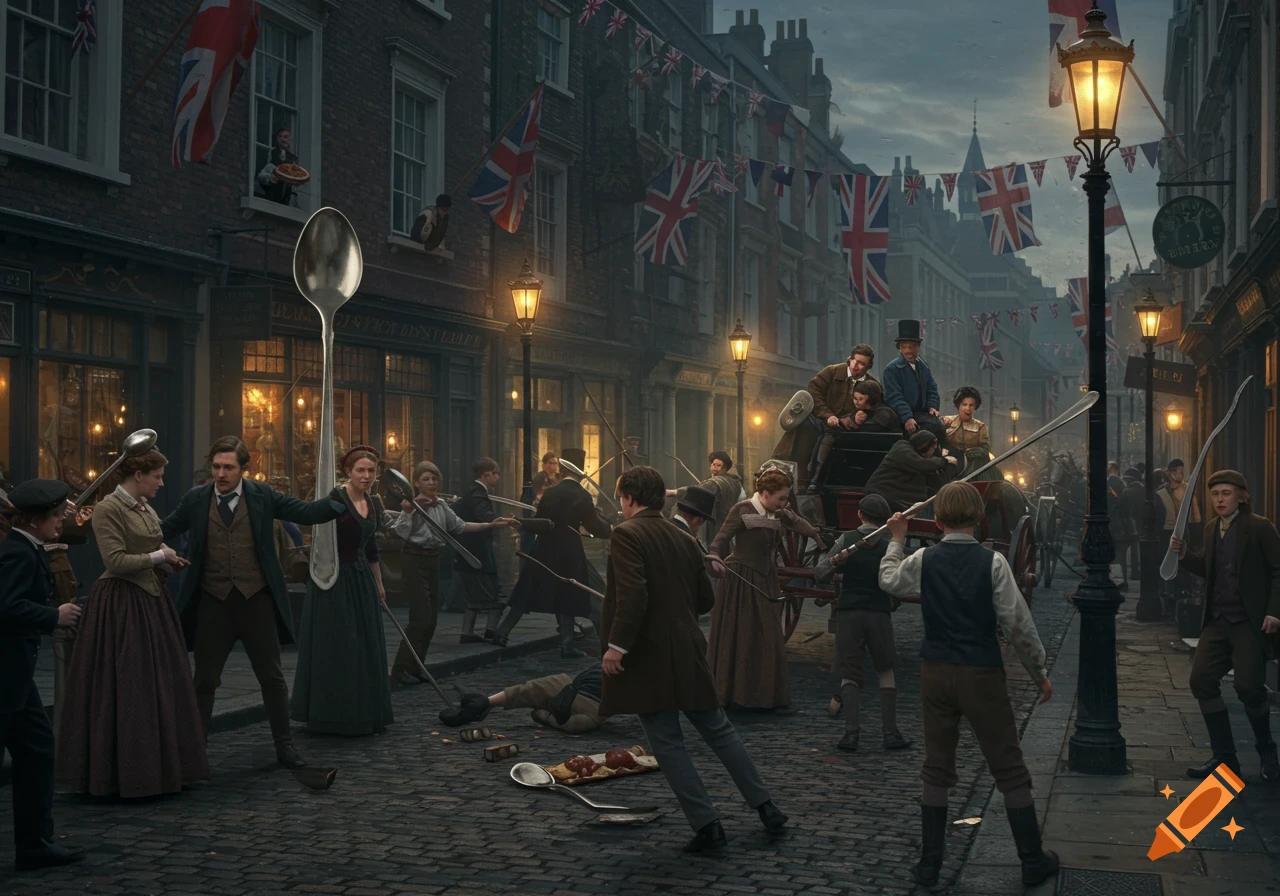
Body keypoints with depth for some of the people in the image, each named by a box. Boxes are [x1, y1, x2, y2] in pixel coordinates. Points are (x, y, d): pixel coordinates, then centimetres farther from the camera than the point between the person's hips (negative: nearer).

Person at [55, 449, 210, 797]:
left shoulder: (146, 510, 13)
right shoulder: (108, 509, -12)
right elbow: (116, 561, -20)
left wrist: (169, 560, 6)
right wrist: (158, 556, -11)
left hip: (152, 601, 8)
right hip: (120, 604, -8)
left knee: (160, 685, 10)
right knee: (122, 689, -3)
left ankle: (159, 766, 18)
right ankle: (118, 772, 7)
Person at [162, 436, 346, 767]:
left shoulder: (262, 495, -2)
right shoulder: (196, 499, 0)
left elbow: (307, 513, -7)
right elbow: (163, 531, 6)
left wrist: (343, 500, -21)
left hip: (257, 600, 0)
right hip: (213, 603, 0)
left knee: (272, 677, 9)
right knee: (205, 680, 8)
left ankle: (284, 744, 22)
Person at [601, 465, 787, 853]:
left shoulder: (626, 534, -10)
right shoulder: (683, 539, 11)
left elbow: (633, 595, -23)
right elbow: (706, 599, 16)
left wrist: (616, 645, -19)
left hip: (649, 657, -6)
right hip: (688, 653, 7)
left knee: (667, 744, 1)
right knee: (718, 731, 15)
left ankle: (707, 826, 0)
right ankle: (766, 807, 19)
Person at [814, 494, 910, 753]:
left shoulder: (845, 540, 1)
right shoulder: (889, 547, 0)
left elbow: (819, 576, -4)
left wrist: (833, 563, -23)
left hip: (848, 614, 0)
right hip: (879, 614, 0)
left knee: (849, 675, 7)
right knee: (886, 672, 14)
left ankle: (851, 732, -6)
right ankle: (890, 732, 10)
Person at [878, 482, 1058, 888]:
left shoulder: (923, 560, -3)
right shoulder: (992, 562, -12)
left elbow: (888, 579, 19)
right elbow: (1018, 624, -10)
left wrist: (896, 540, 34)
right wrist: (1040, 674, 3)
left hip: (936, 672, 3)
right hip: (982, 675, -3)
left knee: (936, 768, 14)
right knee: (1010, 770, 9)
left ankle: (930, 862, 17)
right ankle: (1033, 861, 17)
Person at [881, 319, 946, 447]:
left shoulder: (923, 366, 15)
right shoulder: (892, 369, -5)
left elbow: (932, 389, 19)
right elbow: (895, 397, -13)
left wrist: (932, 406, -2)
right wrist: (907, 418, -24)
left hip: (922, 413, 5)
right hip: (902, 416, -5)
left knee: (938, 426, -24)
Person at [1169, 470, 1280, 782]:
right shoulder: (1212, 529, 12)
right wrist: (1185, 555, 2)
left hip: (1249, 622, -7)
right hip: (1218, 621, 7)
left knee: (1249, 687, -11)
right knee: (1201, 680, -3)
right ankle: (1224, 757, 9)